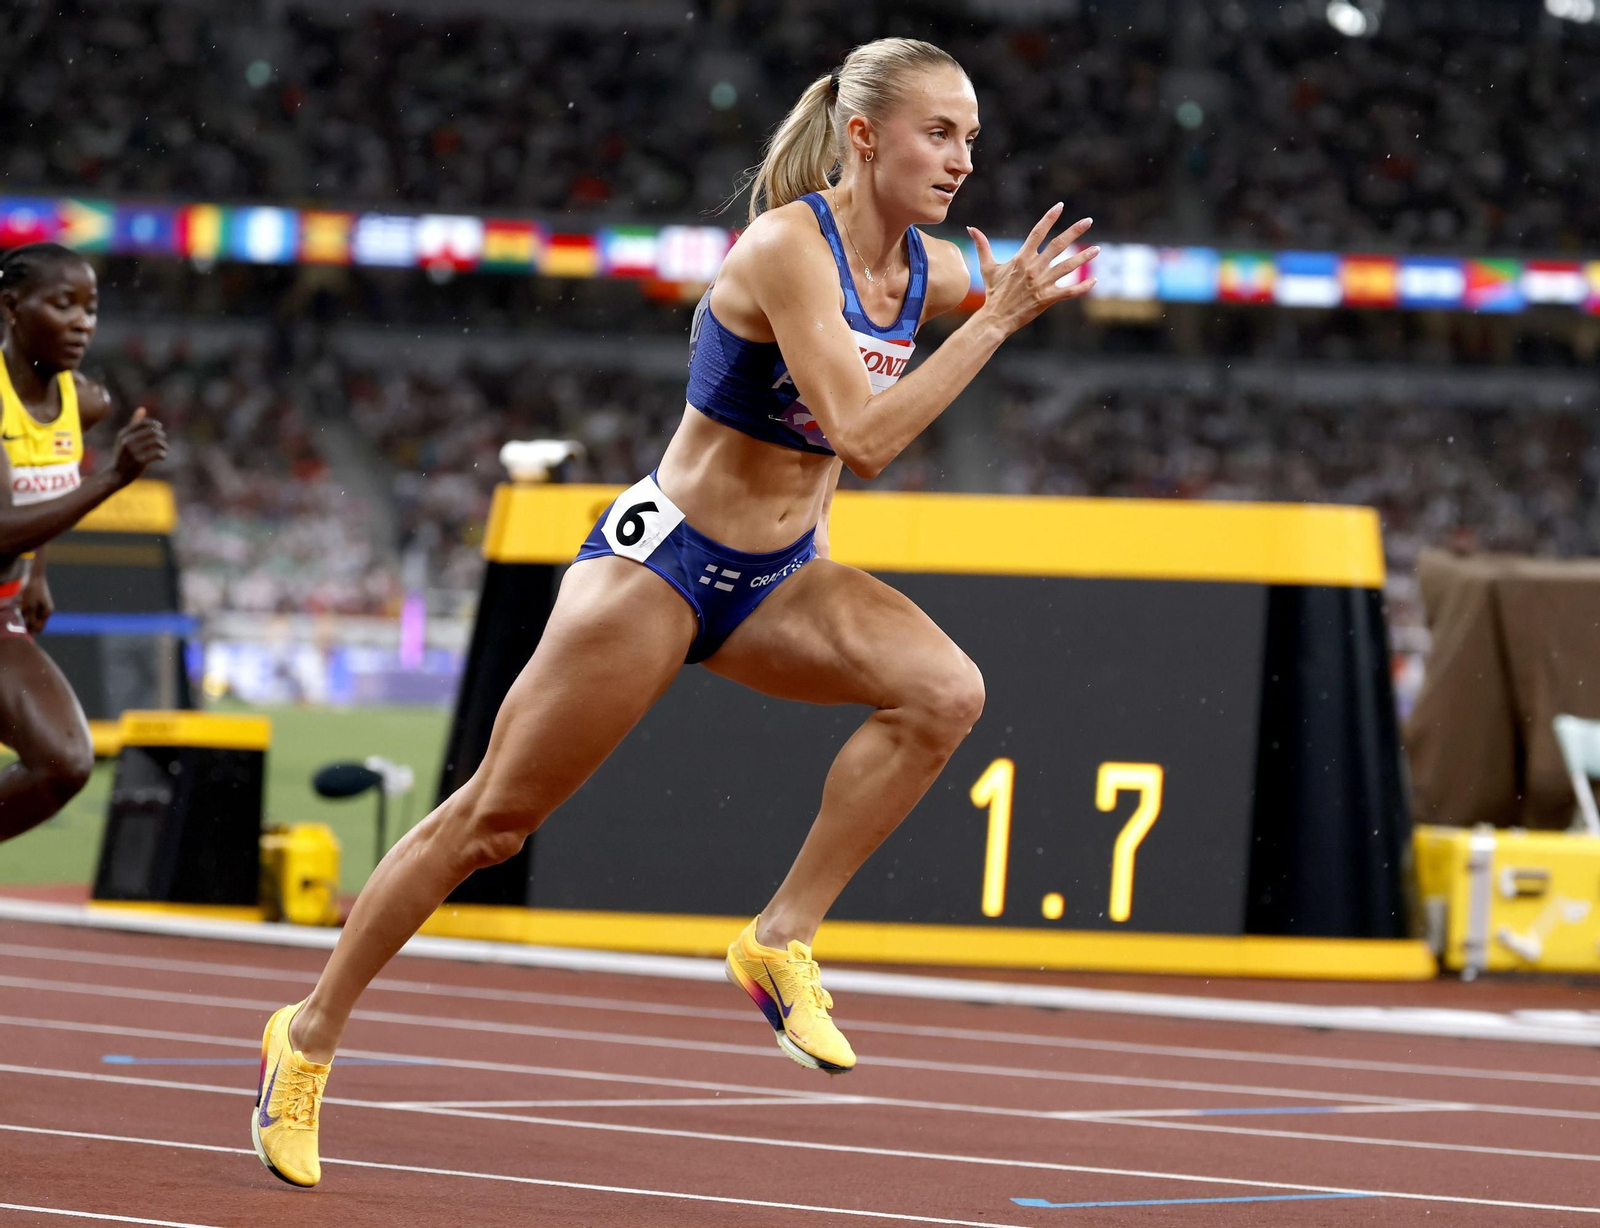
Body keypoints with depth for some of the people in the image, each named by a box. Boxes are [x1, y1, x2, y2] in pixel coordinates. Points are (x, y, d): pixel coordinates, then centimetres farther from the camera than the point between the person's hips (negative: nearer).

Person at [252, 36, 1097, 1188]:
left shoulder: (934, 271, -2)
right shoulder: (788, 248, -24)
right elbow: (863, 439, -32)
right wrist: (995, 323, -31)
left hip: (779, 579, 6)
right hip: (662, 557, -6)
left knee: (945, 692, -22)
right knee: (493, 819, 1)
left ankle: (783, 942, -12)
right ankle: (311, 1034, 17)